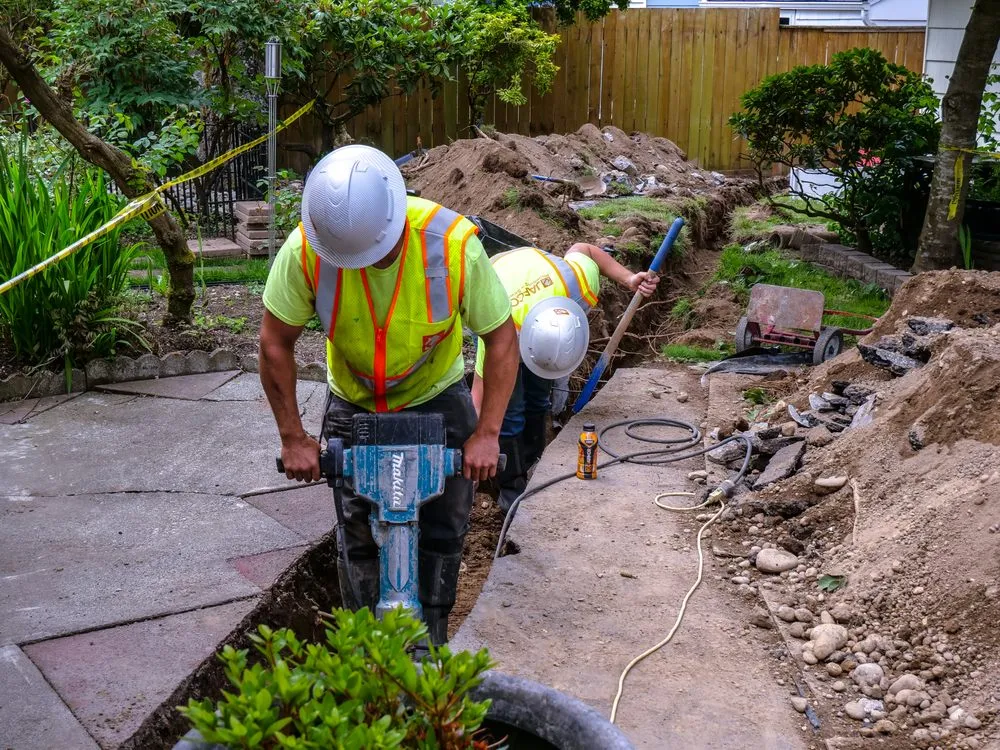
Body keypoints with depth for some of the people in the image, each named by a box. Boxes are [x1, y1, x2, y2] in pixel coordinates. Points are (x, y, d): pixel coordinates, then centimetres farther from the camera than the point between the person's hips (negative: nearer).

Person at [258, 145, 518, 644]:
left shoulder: (454, 244, -30)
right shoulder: (306, 249, -28)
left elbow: (501, 339, -18)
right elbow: (276, 343, -14)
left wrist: (487, 433, -20)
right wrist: (292, 437, -12)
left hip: (437, 401, 0)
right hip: (353, 406, 1)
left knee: (442, 531, 2)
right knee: (358, 535, 2)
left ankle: (431, 643, 22)